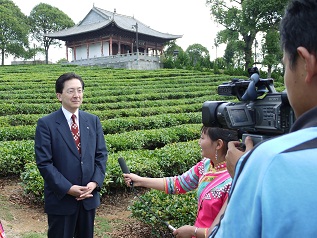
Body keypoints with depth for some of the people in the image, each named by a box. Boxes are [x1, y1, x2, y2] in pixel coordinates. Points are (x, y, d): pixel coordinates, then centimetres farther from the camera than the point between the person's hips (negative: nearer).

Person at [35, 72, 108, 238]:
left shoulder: (93, 121, 4)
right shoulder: (46, 124, -9)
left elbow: (101, 154, 3)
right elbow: (44, 162, -13)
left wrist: (95, 182, -10)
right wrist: (68, 188, -18)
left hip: (89, 196, 4)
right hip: (60, 198, -4)